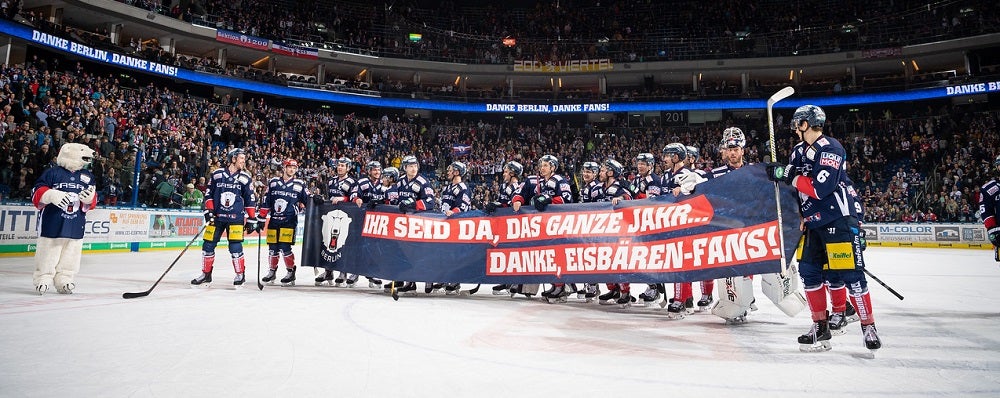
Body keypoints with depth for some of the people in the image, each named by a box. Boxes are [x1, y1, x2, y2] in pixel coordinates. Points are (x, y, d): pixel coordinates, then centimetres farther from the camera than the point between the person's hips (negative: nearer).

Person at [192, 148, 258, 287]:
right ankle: (206, 274, 21)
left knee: (235, 247, -7)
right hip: (217, 217, 2)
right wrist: (209, 211, -3)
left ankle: (240, 274, 8)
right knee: (208, 246, 6)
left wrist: (252, 220, 2)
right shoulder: (216, 174, 2)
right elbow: (208, 194, 8)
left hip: (236, 218, -1)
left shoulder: (245, 178, 2)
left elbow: (250, 200, 5)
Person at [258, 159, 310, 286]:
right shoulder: (273, 182, 8)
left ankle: (290, 272, 3)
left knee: (285, 247, -12)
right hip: (274, 220, 3)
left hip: (289, 221, -3)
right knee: (272, 248, 7)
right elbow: (265, 202, 9)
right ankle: (272, 271, 27)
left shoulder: (300, 184, 3)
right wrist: (261, 217, 6)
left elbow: (307, 200, 9)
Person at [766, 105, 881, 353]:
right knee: (809, 271, 6)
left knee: (850, 275, -5)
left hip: (839, 219, -8)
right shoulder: (799, 151, 11)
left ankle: (868, 326, 11)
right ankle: (820, 325, 16)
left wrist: (788, 175, -20)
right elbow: (795, 185, 17)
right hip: (813, 221, 8)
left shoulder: (831, 148, -15)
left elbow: (820, 188, -24)